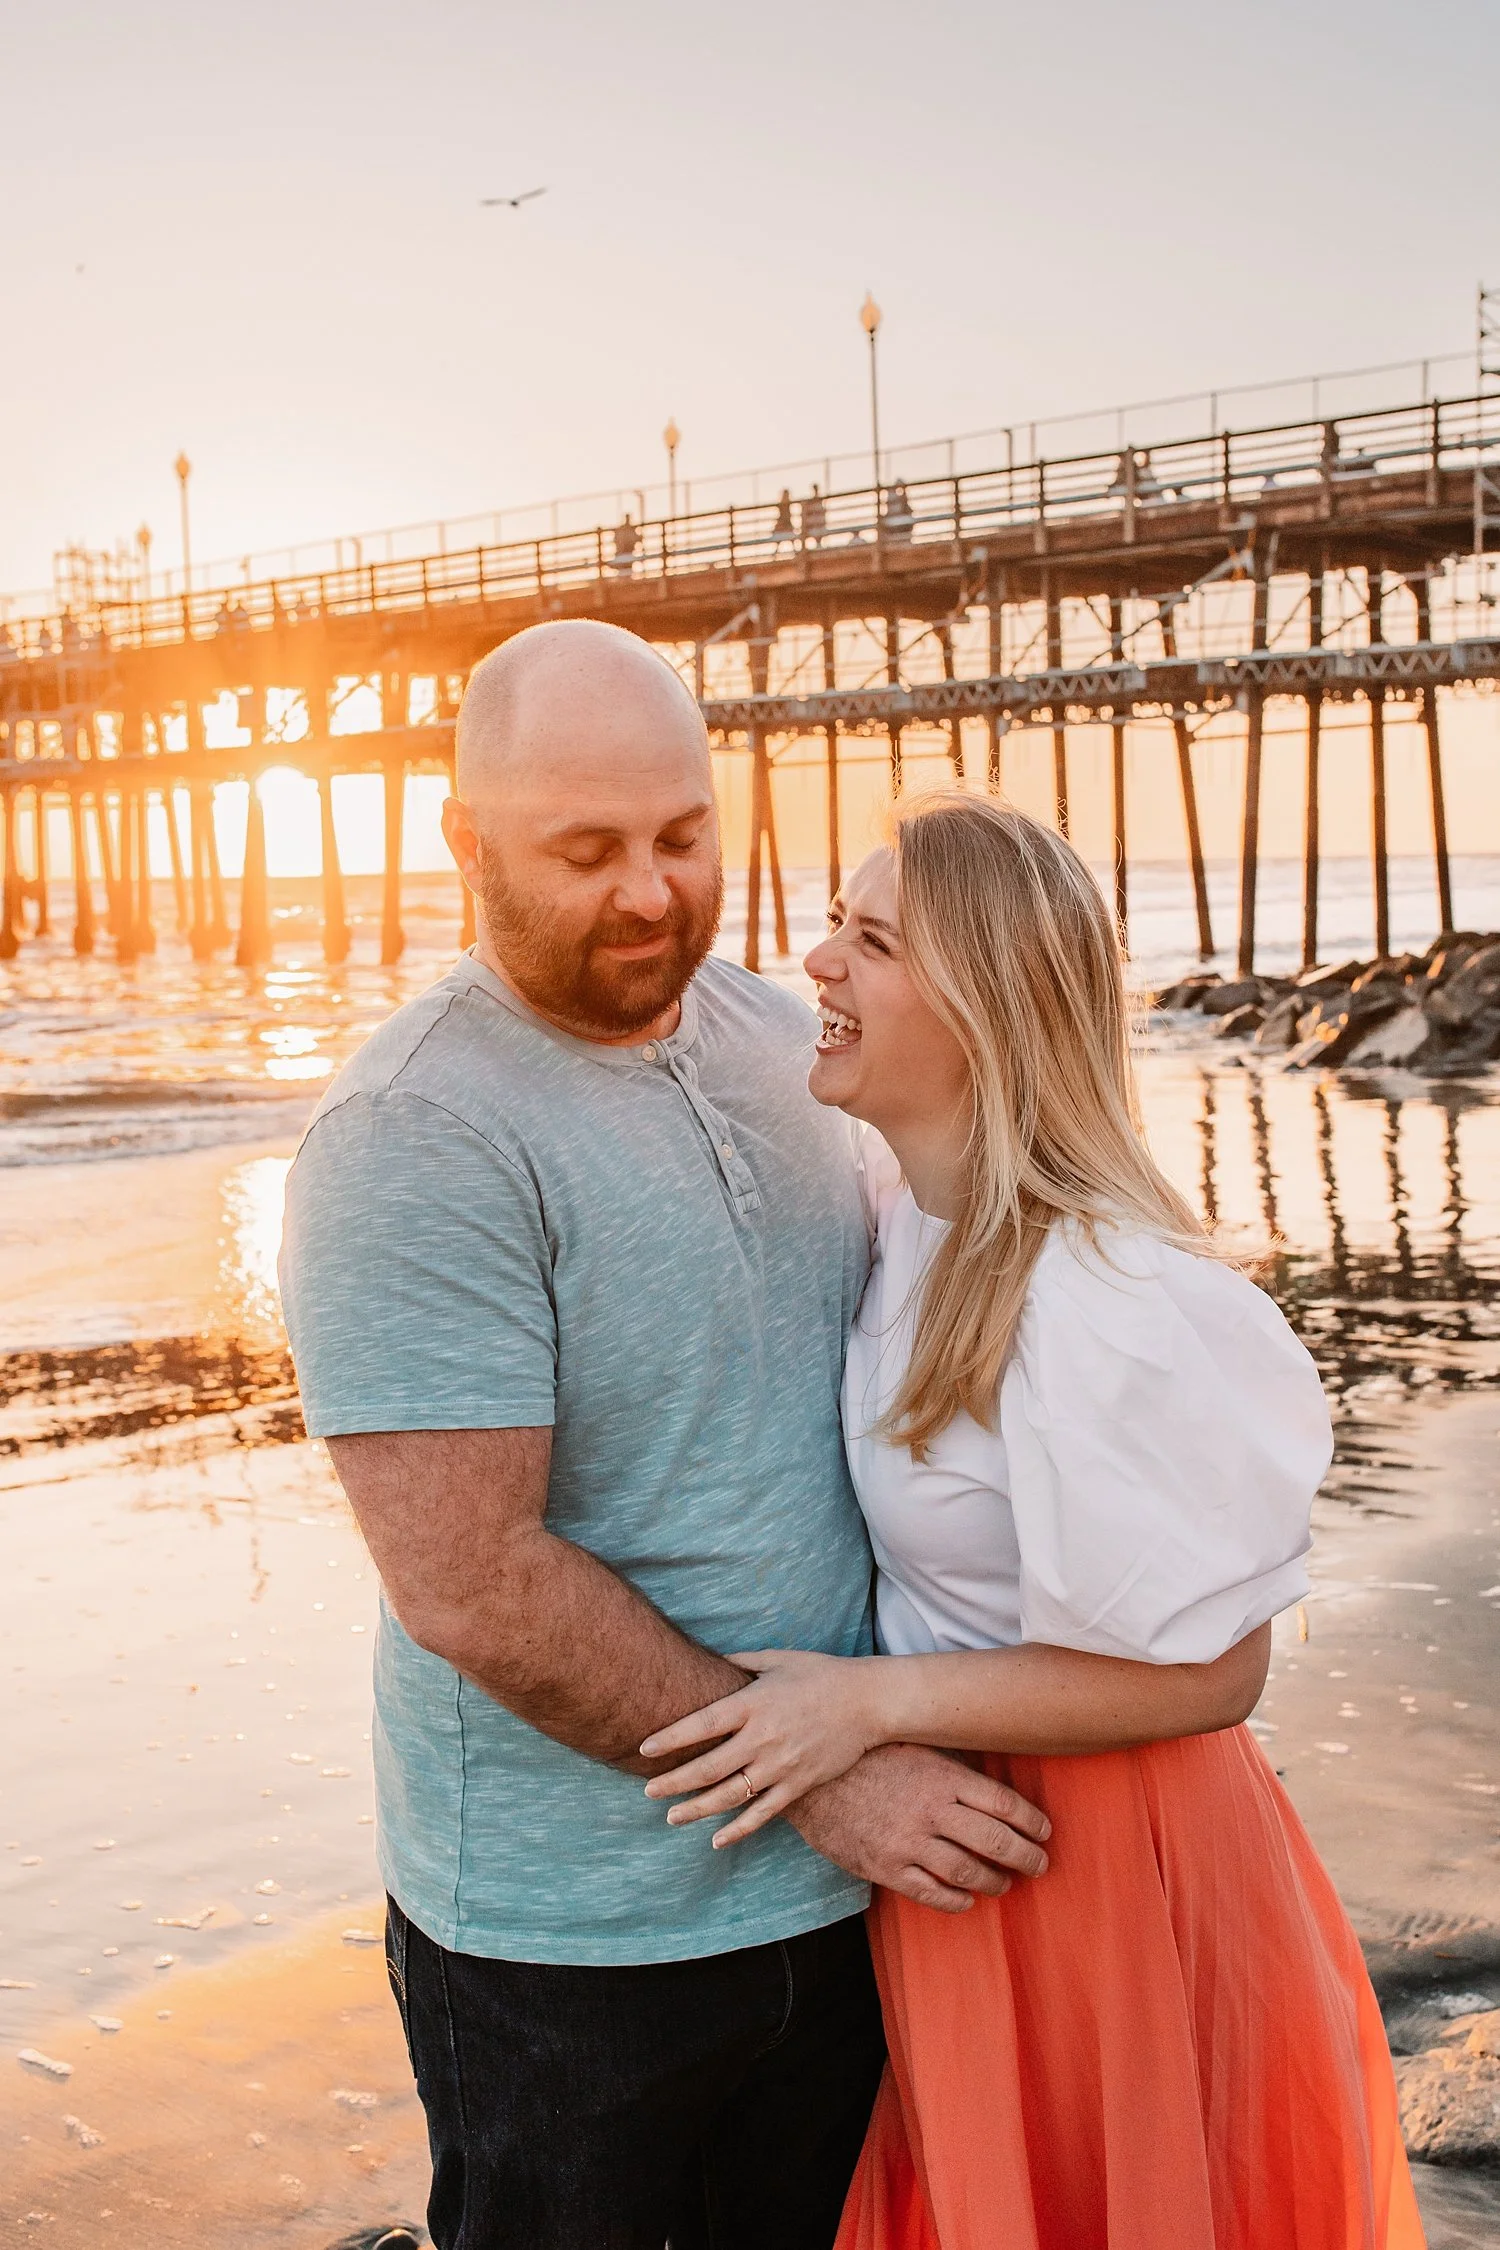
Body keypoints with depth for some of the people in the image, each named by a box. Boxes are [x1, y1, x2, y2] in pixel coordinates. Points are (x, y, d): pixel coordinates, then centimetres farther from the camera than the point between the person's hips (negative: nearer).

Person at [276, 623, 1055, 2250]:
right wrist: (810, 1769, -19)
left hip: (840, 1874, 7)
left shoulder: (772, 1038, 3)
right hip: (569, 1926, -6)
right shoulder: (414, 1142, -21)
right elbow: (471, 1588, -24)